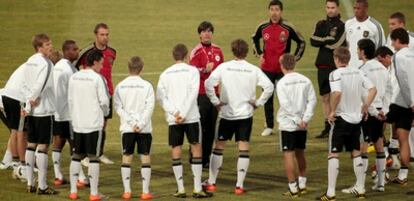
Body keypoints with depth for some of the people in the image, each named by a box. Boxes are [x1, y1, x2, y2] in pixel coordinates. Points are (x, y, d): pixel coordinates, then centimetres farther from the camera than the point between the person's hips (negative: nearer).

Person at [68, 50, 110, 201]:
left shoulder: (73, 78, 5)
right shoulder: (97, 78, -10)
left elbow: (70, 100, 9)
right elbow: (104, 101, -9)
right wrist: (105, 113, 11)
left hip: (77, 124, 4)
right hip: (94, 123, -4)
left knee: (76, 156, 12)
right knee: (93, 157, 1)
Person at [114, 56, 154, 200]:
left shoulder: (120, 86, 0)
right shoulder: (147, 85, -5)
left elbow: (118, 107, -4)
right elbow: (149, 108, -11)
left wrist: (131, 122, -8)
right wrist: (140, 124, -11)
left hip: (127, 128, 2)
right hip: (145, 129, -2)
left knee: (126, 158, 8)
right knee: (145, 157, 3)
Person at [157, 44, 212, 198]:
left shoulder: (165, 74, 10)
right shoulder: (192, 71, 1)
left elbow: (160, 97, 0)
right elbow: (193, 94, -10)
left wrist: (174, 112, -6)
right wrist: (184, 114, -12)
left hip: (173, 119, 2)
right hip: (191, 117, -2)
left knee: (176, 151, 6)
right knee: (196, 149, 3)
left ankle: (180, 189, 5)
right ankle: (197, 189, -1)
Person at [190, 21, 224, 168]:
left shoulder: (217, 50, 10)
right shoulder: (196, 52, -7)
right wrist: (205, 70, -31)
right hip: (200, 94, -6)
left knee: (211, 128, 8)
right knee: (199, 127, -5)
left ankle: (206, 159, 16)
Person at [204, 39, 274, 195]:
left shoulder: (224, 67, -5)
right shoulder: (253, 70, -3)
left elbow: (208, 84, -16)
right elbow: (269, 87, -9)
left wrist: (216, 101, -6)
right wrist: (258, 102, 0)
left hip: (226, 113, 0)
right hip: (246, 114, 0)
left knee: (219, 147, 11)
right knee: (243, 149, 4)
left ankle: (211, 183, 14)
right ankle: (239, 186, 1)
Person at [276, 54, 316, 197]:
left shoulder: (282, 83, -10)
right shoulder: (305, 80, 4)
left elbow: (285, 104, -17)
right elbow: (312, 100, -1)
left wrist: (297, 120, -14)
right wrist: (305, 119, -5)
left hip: (287, 124, -5)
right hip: (302, 125, 5)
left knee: (288, 154, 0)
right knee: (300, 153, 18)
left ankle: (293, 188, -3)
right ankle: (302, 185, 25)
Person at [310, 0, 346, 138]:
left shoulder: (342, 26, -4)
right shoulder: (321, 24, 13)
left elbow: (336, 44, -16)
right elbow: (313, 41, 0)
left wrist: (322, 41, -4)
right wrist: (328, 40, -10)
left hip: (336, 66, -6)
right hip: (323, 65, 6)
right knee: (324, 97, 9)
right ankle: (328, 127, 16)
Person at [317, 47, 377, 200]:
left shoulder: (336, 74, -13)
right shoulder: (358, 72, 4)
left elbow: (337, 93, -28)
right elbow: (373, 90, 1)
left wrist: (332, 111, -16)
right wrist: (365, 107, 9)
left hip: (341, 118, -6)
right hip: (356, 118, 6)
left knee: (333, 155, -2)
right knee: (356, 154, 15)